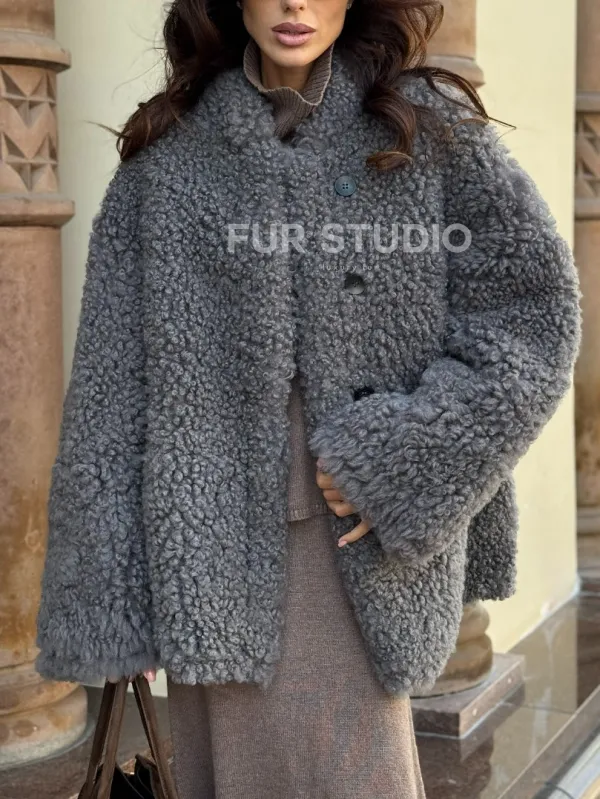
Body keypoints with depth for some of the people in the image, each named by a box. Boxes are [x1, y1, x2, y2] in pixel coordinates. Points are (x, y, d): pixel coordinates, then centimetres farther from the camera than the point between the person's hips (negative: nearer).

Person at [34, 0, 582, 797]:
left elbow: (536, 309, -1)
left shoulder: (428, 124, 3)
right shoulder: (167, 153, 6)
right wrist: (106, 589, -2)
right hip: (217, 529, 1)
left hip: (363, 529, -1)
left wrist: (395, 461, -10)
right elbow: (111, 374, 3)